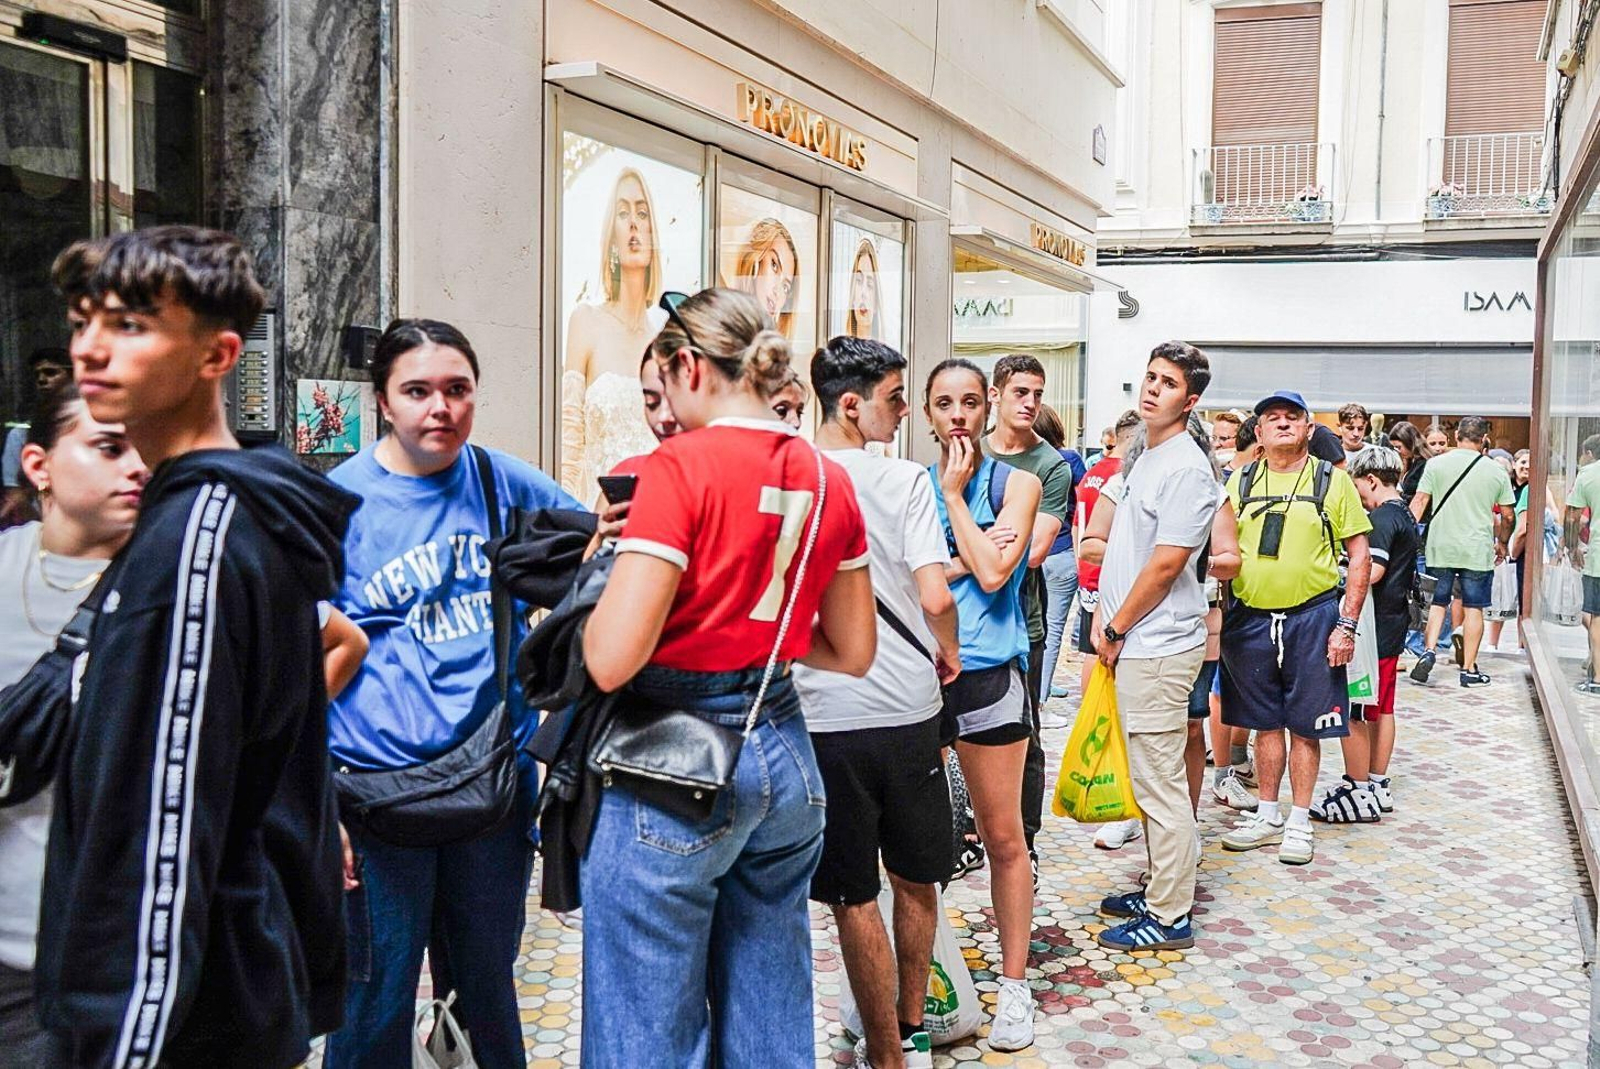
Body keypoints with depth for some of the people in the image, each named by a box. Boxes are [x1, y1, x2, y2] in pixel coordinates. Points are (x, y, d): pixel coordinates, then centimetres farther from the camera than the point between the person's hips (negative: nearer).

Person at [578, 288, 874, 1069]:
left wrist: (607, 576, -2)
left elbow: (611, 662, -21)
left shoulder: (680, 469, -15)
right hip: (784, 754, 7)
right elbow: (853, 652, 11)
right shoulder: (828, 479, 4)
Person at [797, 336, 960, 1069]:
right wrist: (948, 651, 6)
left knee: (854, 899, 8)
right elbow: (935, 597, -13)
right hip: (907, 707, 0)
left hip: (822, 714, 0)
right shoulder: (904, 482, -6)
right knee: (915, 881, 19)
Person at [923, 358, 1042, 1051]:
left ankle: (1014, 984, 19)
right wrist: (963, 560, -13)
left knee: (1003, 838, 5)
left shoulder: (1015, 483, 2)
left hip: (986, 673, -2)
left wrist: (954, 493, -7)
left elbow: (993, 573, -12)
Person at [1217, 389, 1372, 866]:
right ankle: (1268, 816, 24)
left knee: (1306, 724, 5)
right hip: (1251, 616, 3)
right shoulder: (1239, 481, 7)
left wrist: (1347, 624, -8)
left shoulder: (1332, 480, 0)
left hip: (1312, 616, -2)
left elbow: (1359, 556, -1)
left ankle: (1299, 822, 17)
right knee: (1266, 723, 12)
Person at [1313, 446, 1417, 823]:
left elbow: (1373, 571, -26)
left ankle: (1359, 793, 2)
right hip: (1394, 624, 10)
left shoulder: (1382, 518, -17)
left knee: (1350, 711, -4)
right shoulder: (1405, 515, 14)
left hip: (1373, 628, -10)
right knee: (1381, 709, 16)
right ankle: (1378, 786, 24)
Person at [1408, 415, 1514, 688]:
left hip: (1440, 548, 1)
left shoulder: (1436, 464, -1)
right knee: (1474, 608, 6)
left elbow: (1419, 503, -4)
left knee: (1438, 602, 14)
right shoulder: (1496, 471, 1)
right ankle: (1469, 669, 9)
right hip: (1478, 550, -1)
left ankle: (1429, 650, -5)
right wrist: (1502, 543, 22)